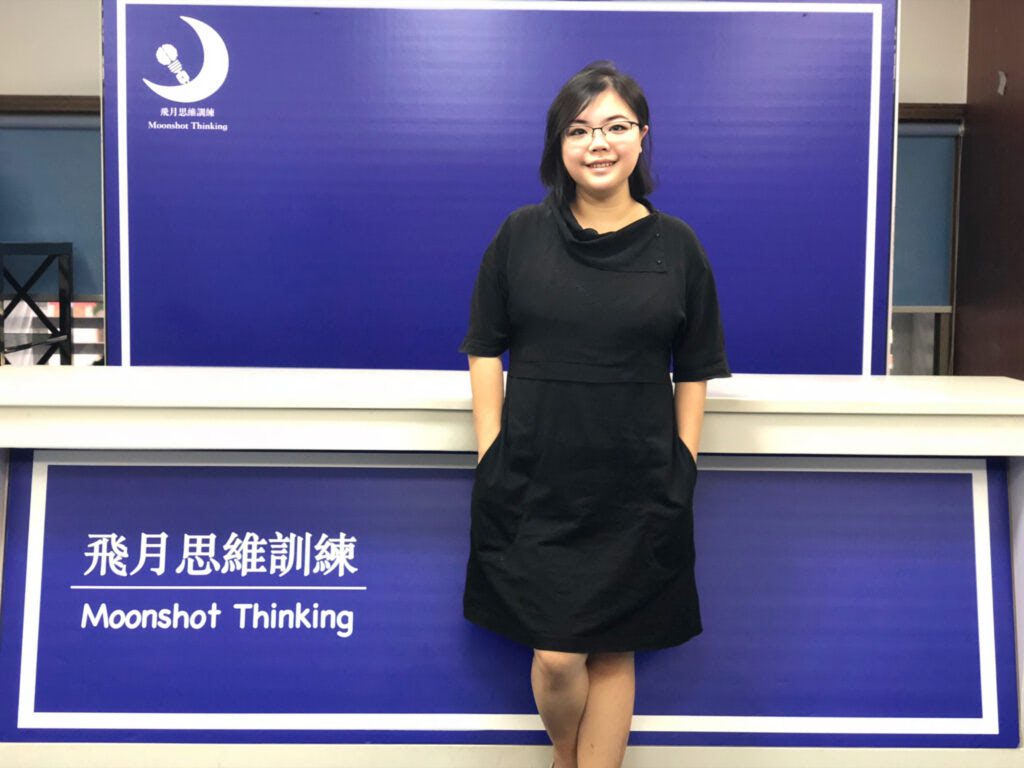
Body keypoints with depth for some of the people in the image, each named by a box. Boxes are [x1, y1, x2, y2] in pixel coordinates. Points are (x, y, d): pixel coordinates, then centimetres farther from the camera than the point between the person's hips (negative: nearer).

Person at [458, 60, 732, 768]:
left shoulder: (676, 245, 3)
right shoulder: (522, 235, 2)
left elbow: (694, 371, 6)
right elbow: (486, 351, 4)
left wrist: (683, 466, 1)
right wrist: (490, 457, -3)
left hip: (637, 485, 1)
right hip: (535, 478, 0)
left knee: (613, 653, 9)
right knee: (556, 656, 0)